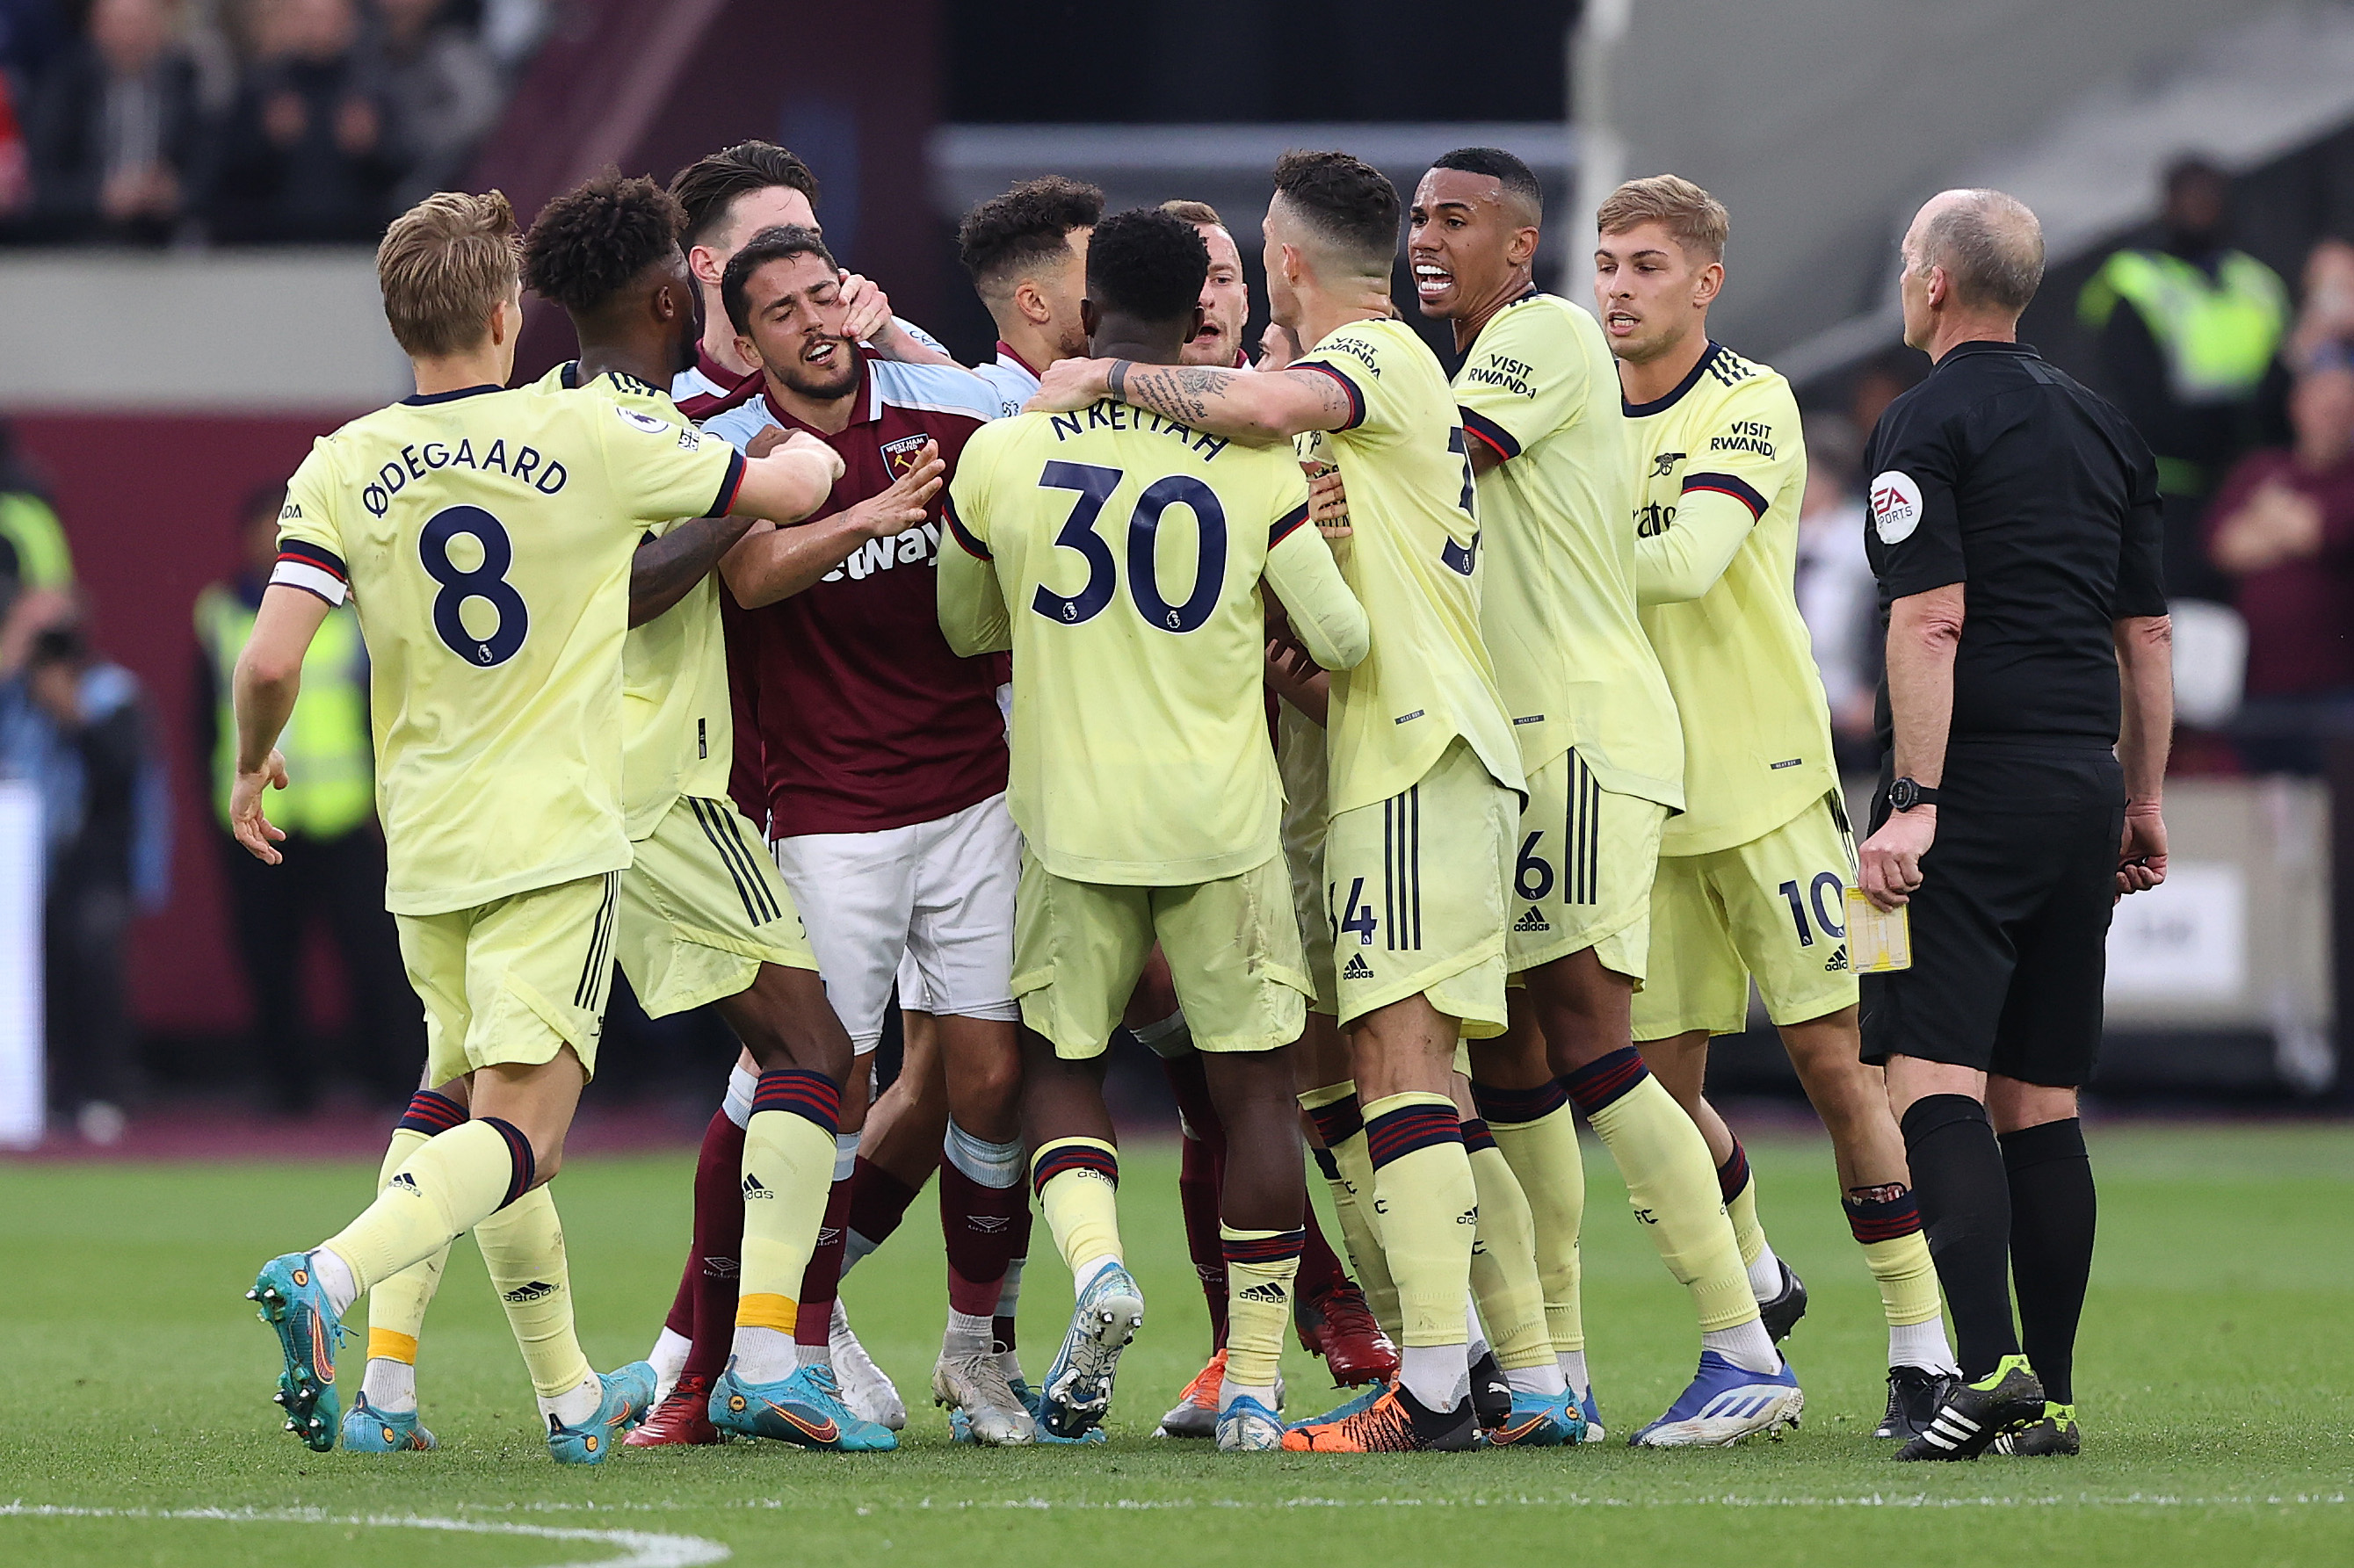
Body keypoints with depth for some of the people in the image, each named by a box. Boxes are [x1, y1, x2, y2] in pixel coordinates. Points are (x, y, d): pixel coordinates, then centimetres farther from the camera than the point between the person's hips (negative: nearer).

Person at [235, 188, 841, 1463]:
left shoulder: (340, 472, -3)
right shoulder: (588, 439, -7)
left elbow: (271, 660, -10)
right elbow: (791, 490, 4)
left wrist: (252, 767, 11)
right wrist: (809, 446, 28)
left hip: (425, 852, 4)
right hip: (557, 836, -4)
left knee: (472, 1100, 20)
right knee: (521, 1128, -9)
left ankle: (573, 1399, 25)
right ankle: (329, 1276, -34)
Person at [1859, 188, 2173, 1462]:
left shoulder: (1927, 424, -7)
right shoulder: (2104, 428, 15)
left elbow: (1931, 623, -16)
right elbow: (2146, 632, 17)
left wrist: (1915, 804, -18)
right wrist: (2144, 802, 22)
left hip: (1973, 784, -7)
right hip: (2083, 785, 7)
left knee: (1936, 1084, -11)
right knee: (2041, 1104, 10)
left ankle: (1989, 1364, -25)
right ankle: (2047, 1396, 8)